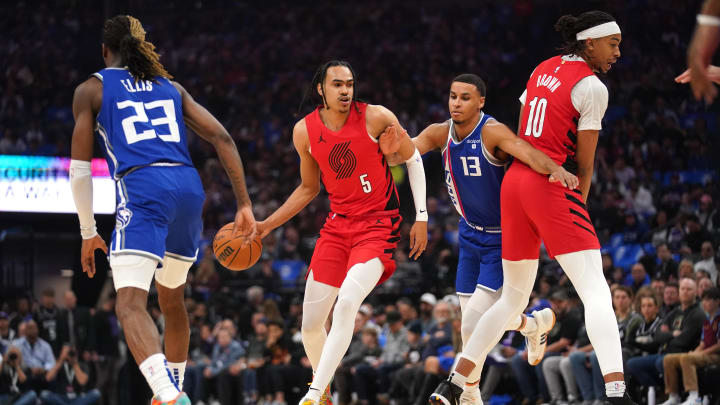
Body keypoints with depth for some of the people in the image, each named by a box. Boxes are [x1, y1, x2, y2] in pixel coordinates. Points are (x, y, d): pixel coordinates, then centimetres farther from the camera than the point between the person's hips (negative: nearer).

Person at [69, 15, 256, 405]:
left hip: (143, 190, -5)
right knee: (171, 298, 27)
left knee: (130, 304, -17)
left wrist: (88, 232, 18)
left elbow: (79, 168, 9)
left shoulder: (91, 89, 13)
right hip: (189, 187, 5)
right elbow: (222, 138, 14)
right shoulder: (170, 86, 24)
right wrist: (244, 205, 13)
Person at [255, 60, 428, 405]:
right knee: (310, 323, 2)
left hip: (378, 225, -4)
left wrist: (421, 218, -2)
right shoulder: (305, 131, -1)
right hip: (337, 225, 4)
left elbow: (412, 159, 3)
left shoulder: (376, 118, -11)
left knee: (347, 302, -27)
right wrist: (266, 226, 9)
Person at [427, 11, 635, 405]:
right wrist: (578, 205, 11)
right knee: (596, 291, -11)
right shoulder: (592, 88, -7)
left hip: (514, 180, 8)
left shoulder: (543, 70, 15)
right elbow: (583, 165, -4)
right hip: (552, 185, -8)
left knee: (513, 297, 18)